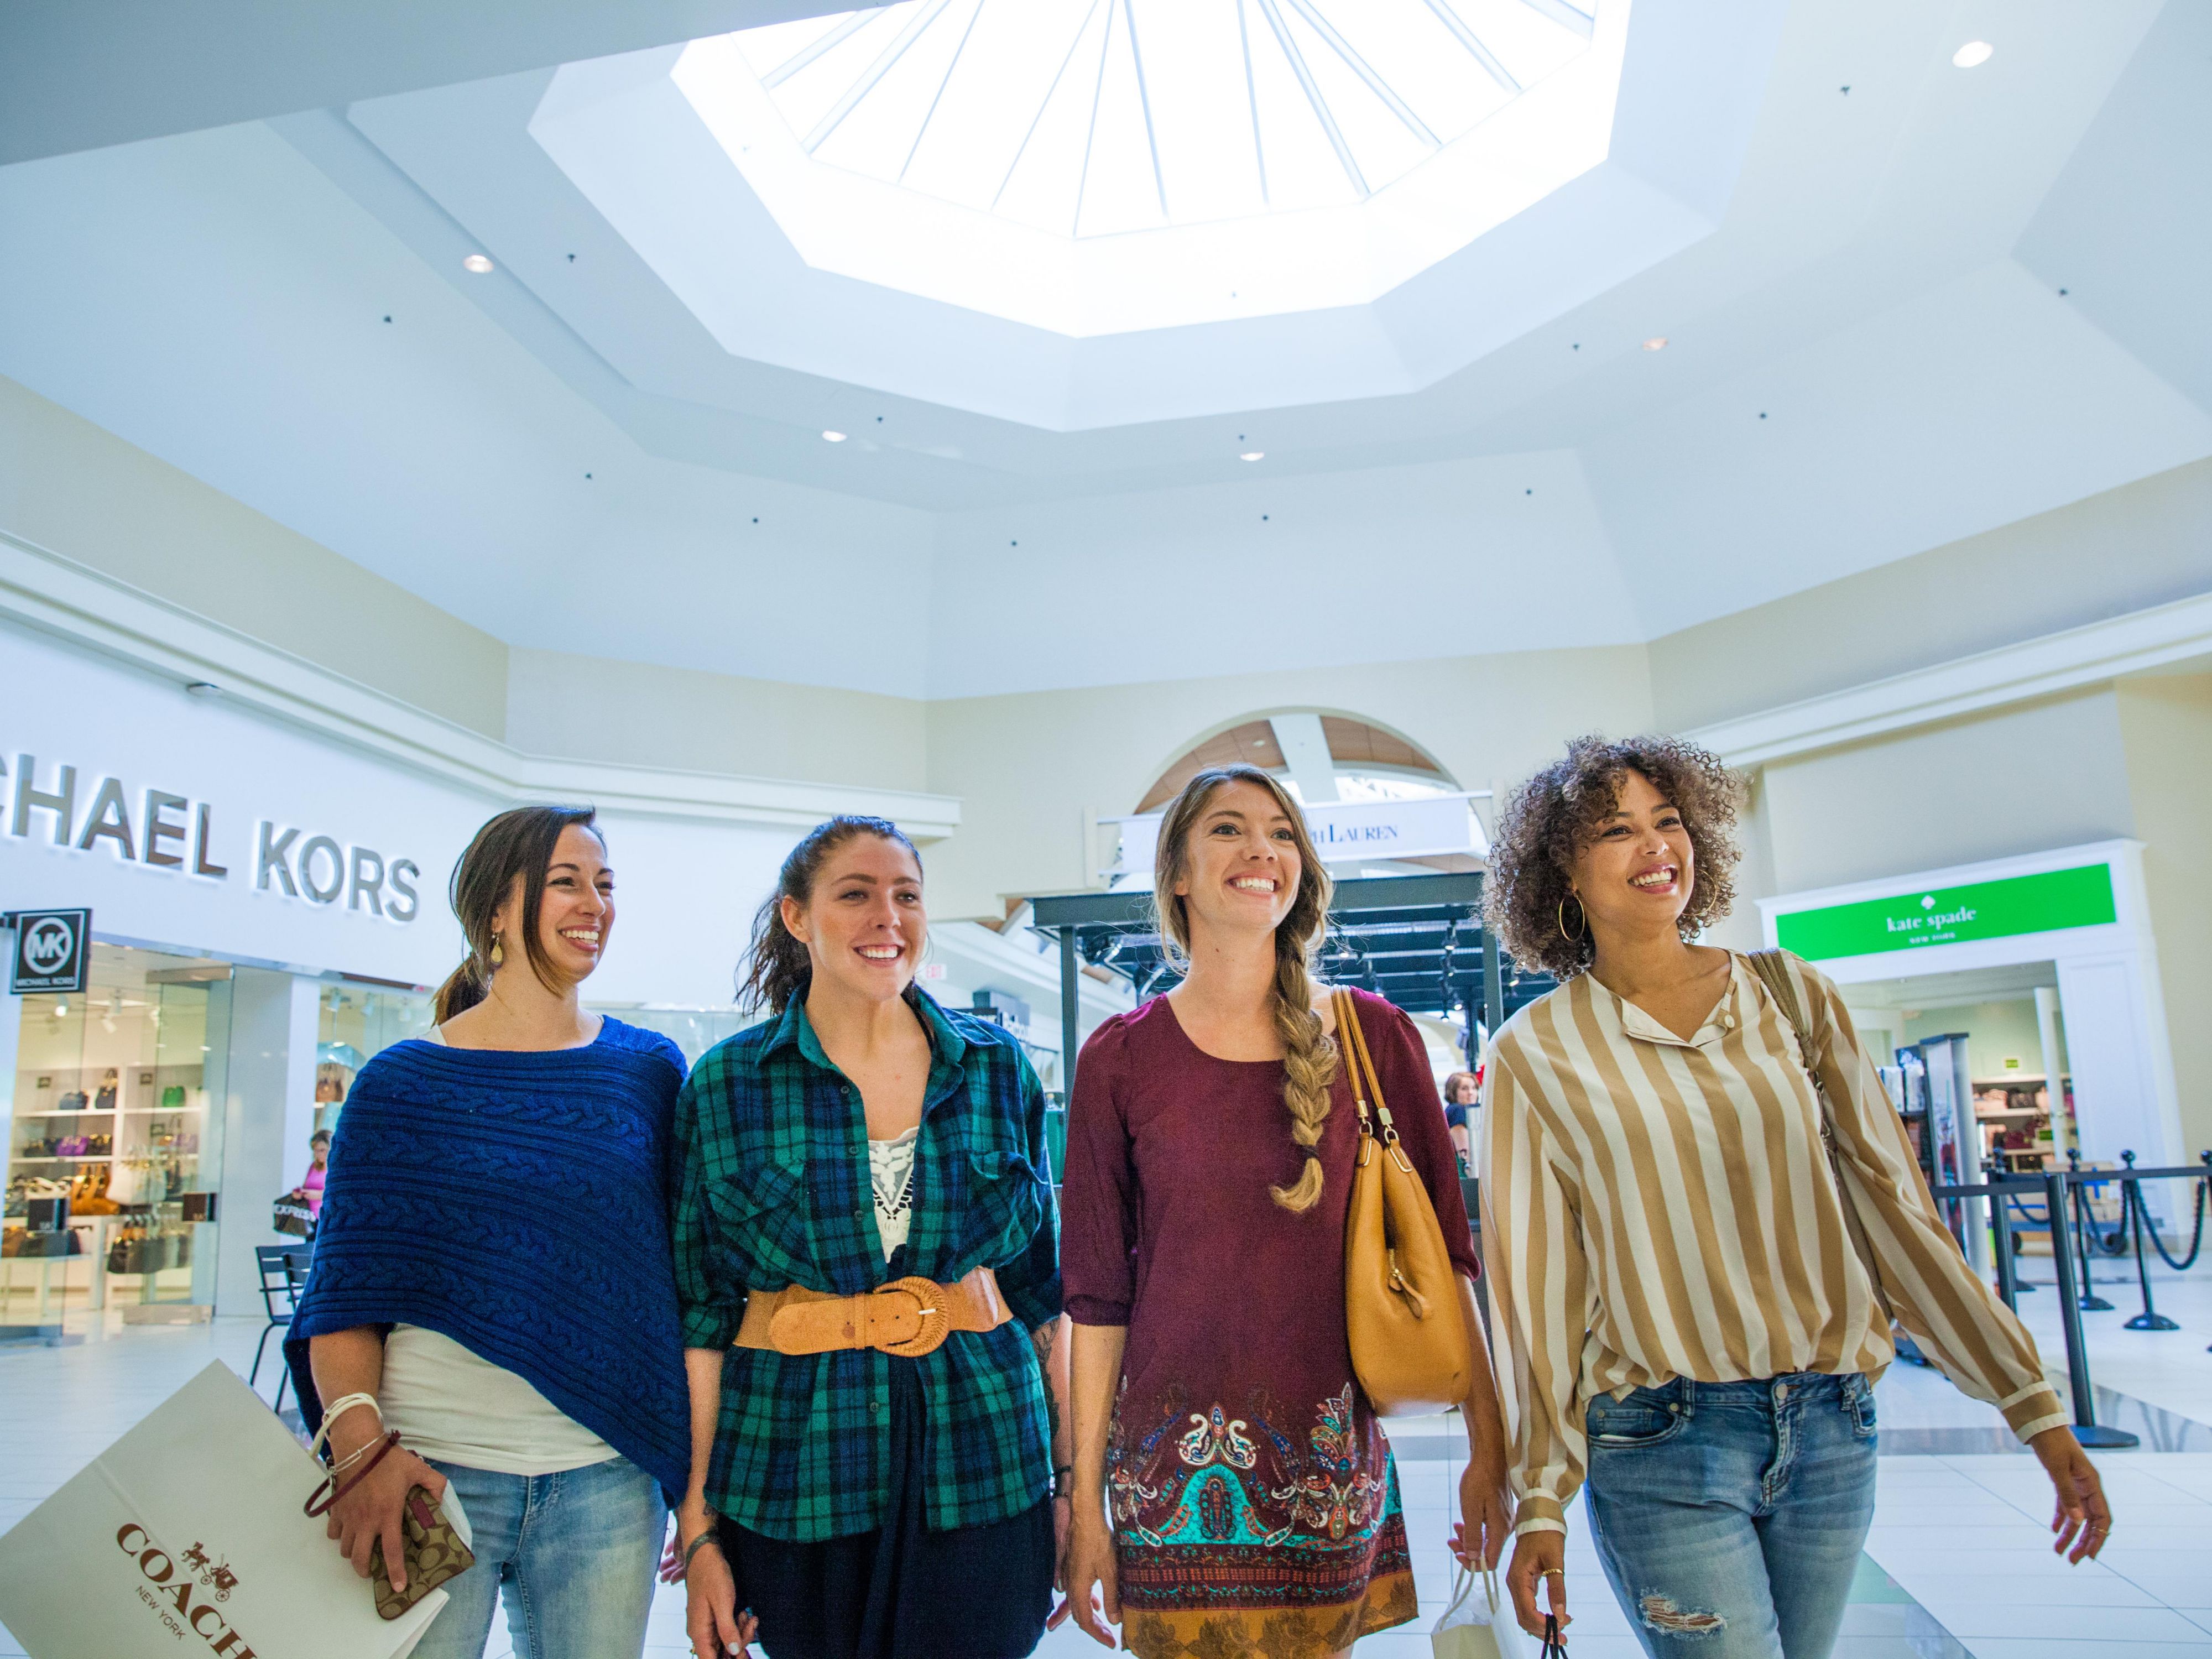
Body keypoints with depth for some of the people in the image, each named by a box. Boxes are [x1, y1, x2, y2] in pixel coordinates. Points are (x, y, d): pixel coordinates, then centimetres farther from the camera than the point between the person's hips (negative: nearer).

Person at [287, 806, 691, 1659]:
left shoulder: (651, 1069, 4)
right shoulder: (403, 1081, 0)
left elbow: (685, 1278, 6)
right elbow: (345, 1293, -1)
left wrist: (702, 1483, 4)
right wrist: (361, 1441, -17)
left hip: (606, 1480, 2)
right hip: (430, 1472, -1)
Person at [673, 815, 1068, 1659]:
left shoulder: (996, 1068, 2)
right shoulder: (726, 1085, -2)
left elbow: (1041, 1287, 7)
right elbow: (703, 1313, 0)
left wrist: (1068, 1475, 7)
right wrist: (699, 1525, -2)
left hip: (982, 1458, 1)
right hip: (800, 1473, -1)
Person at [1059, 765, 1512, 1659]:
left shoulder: (1376, 1037, 0)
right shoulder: (1120, 1058, -3)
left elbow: (1440, 1254, 4)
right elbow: (1098, 1294, 0)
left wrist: (1488, 1448, 2)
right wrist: (1087, 1502, 1)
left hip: (1333, 1469, 1)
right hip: (1177, 1473, -1)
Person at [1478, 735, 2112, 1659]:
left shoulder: (1792, 995, 3)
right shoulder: (1536, 1052, -5)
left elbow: (1889, 1199, 6)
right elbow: (1537, 1284, -3)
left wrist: (2032, 1404, 4)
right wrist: (1541, 1503, -3)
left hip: (1832, 1426, 3)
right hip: (1659, 1443, -3)